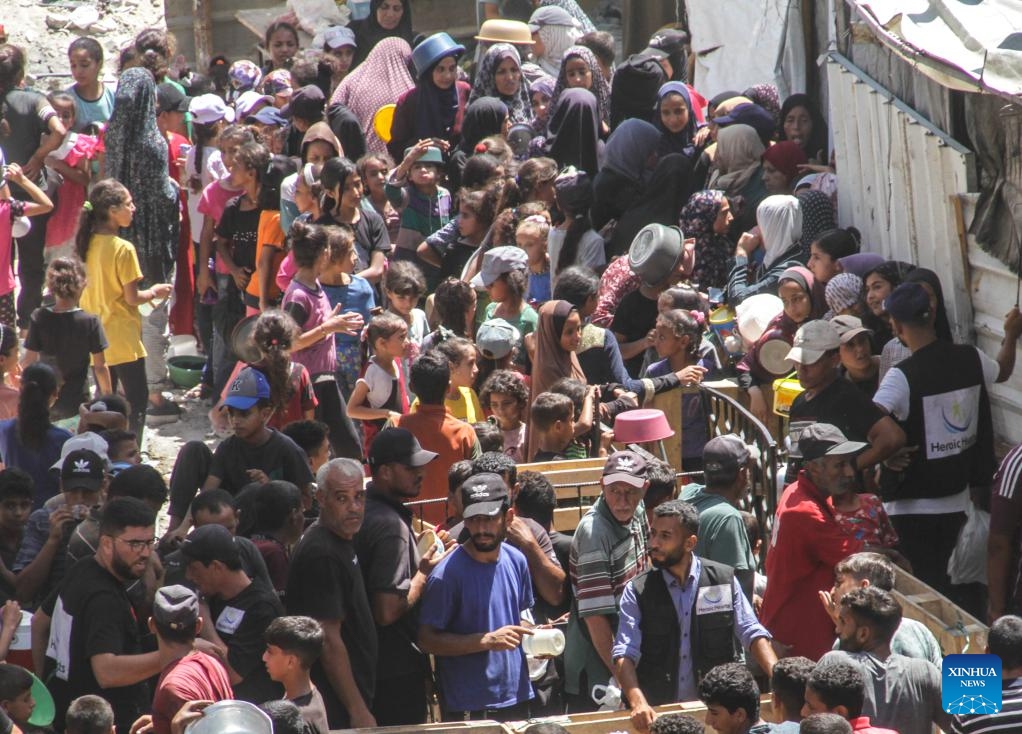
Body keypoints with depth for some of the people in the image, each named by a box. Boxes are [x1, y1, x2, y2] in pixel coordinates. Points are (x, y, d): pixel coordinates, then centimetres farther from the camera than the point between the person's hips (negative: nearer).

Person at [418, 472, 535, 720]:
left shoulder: (516, 560, 3)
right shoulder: (448, 574, -16)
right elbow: (427, 640, -17)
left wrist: (532, 635, -4)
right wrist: (488, 640, -24)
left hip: (517, 698, 6)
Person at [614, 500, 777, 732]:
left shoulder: (724, 580, 4)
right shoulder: (637, 591, 2)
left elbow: (753, 634, 5)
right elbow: (624, 655, -7)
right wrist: (638, 703, -24)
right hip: (657, 712, -1)